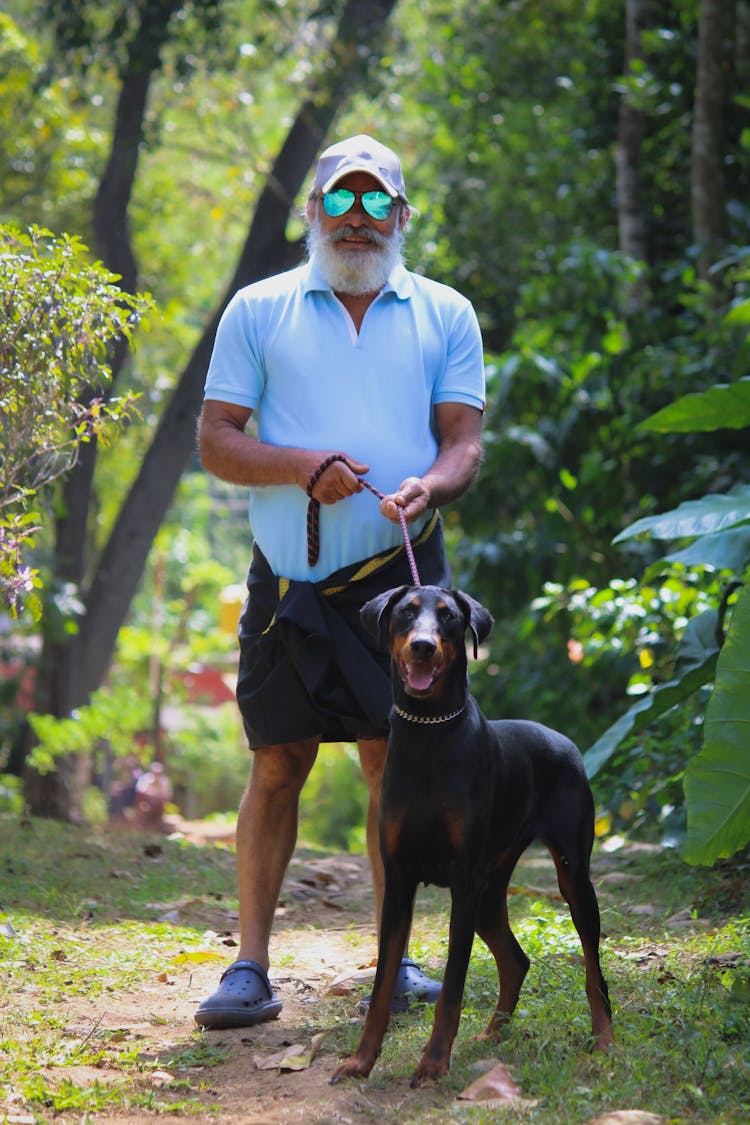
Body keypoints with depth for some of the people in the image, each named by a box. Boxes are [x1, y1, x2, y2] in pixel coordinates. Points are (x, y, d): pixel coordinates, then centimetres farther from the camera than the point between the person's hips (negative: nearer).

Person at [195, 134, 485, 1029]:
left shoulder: (444, 314, 11)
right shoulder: (258, 311, 8)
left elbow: (463, 440, 5)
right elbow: (215, 441, 4)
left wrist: (429, 486, -17)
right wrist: (302, 467, -14)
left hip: (401, 572, 1)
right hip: (291, 577, -1)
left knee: (394, 760, 1)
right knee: (277, 764, -1)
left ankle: (394, 956, 11)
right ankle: (250, 966, 4)